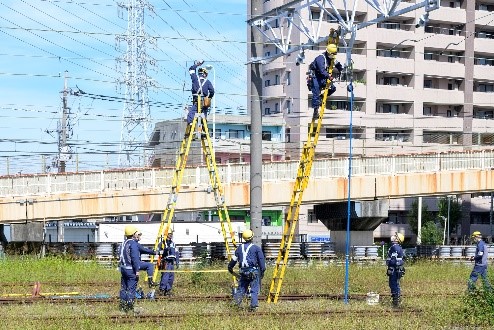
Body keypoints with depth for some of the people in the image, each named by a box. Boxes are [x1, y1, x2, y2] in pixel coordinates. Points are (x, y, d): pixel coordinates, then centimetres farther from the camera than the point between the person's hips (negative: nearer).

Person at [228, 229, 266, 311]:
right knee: (255, 289, 0)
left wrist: (230, 267, 33)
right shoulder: (256, 248, -2)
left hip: (243, 271, 3)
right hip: (254, 271, -3)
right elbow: (261, 260, -5)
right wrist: (262, 271, -1)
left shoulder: (239, 248, 10)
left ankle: (238, 296, -13)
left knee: (242, 287, 13)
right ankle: (253, 304, -6)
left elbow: (234, 259, 19)